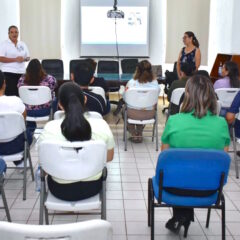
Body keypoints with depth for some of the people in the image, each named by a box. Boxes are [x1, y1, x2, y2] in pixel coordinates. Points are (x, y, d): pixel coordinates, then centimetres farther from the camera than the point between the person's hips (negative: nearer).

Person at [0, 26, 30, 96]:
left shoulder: (23, 44, 15)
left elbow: (28, 57, 19)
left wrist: (24, 59, -5)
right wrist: (15, 59, -16)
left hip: (21, 72, 4)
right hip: (9, 72, -4)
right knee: (10, 93, -11)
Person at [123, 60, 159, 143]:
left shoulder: (131, 82, -21)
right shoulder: (155, 83, -15)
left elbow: (124, 98, -5)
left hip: (133, 114, -2)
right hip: (149, 115, 2)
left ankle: (133, 134, 34)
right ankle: (139, 133, 39)